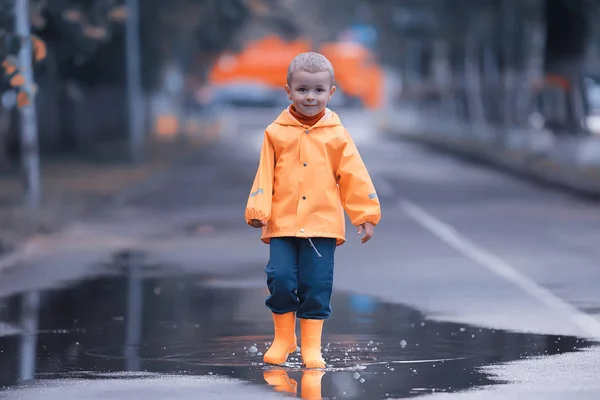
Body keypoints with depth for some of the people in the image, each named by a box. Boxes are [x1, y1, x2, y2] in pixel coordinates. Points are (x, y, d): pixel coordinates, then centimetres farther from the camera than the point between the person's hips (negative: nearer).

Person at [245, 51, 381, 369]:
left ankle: (311, 345, 11)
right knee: (281, 279, -6)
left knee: (317, 286, 0)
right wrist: (257, 211, -7)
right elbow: (265, 175, 3)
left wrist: (366, 215, 2)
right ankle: (284, 338, 14)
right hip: (282, 224, 0)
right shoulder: (276, 133, 4)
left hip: (323, 225, 0)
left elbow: (354, 177, 5)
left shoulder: (336, 136, 4)